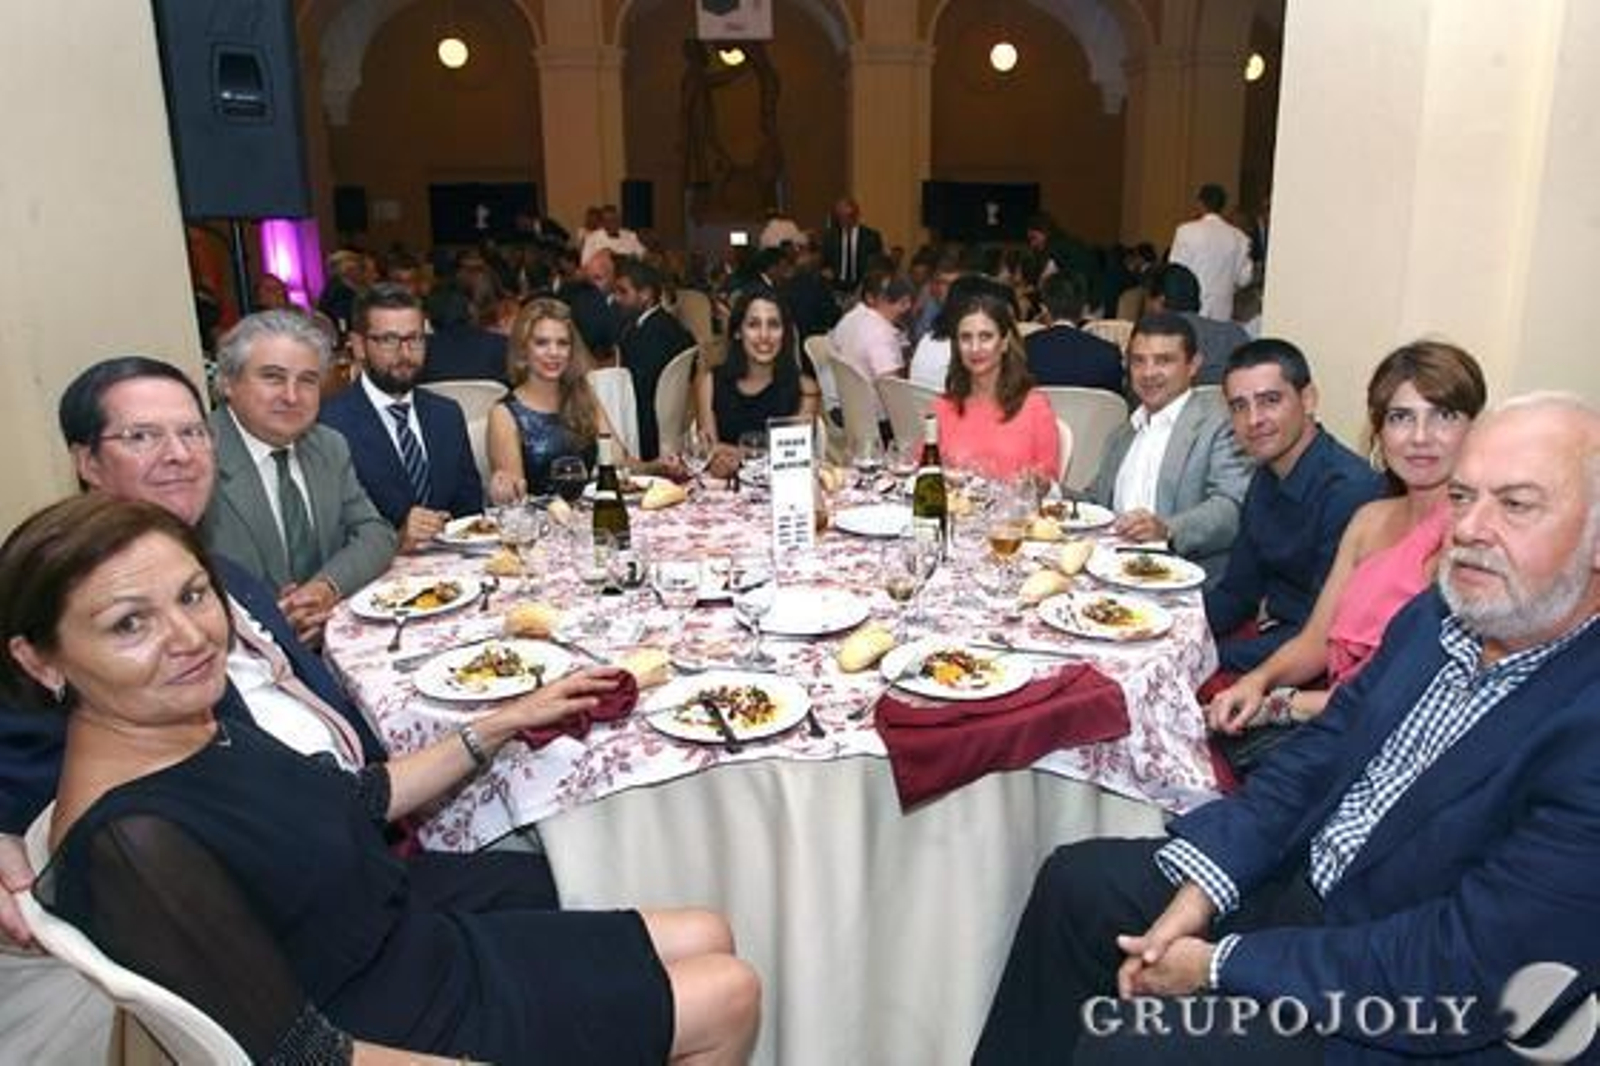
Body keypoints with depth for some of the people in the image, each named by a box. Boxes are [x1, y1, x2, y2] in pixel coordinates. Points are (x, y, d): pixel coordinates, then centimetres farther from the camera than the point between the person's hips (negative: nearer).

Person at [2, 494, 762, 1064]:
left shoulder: (199, 723, -4)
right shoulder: (132, 840, -31)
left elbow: (352, 801, 11)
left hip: (427, 939, 8)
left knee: (707, 937, 13)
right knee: (729, 996, 0)